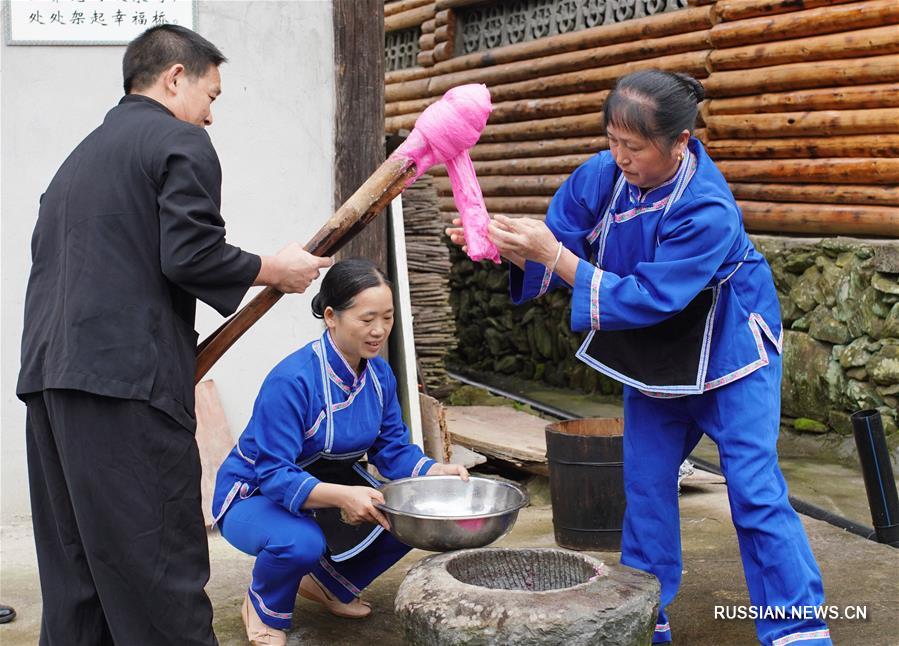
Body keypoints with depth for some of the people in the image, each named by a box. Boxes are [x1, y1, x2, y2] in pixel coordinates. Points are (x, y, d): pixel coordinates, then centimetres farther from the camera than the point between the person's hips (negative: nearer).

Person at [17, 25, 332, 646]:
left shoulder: (80, 156, 25)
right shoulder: (180, 142, -1)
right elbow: (190, 256, -13)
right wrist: (276, 270, 1)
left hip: (48, 374, 9)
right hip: (127, 379, -8)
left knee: (75, 563, 12)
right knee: (160, 570, -6)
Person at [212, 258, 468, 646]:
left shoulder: (379, 374, -7)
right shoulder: (292, 380, -31)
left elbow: (393, 450, -1)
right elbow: (274, 476, -33)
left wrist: (436, 472, -21)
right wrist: (340, 496, -48)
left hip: (334, 483, 7)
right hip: (255, 494, -7)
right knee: (300, 541, -38)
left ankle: (331, 585, 15)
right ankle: (264, 609, 0)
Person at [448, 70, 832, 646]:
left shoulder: (706, 211, -34)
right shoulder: (604, 175, -16)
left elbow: (646, 298, -35)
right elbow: (552, 250, -8)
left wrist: (553, 253, -40)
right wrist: (502, 244, -29)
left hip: (729, 352, -6)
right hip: (654, 355, 6)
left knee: (755, 490, -6)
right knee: (646, 483, 8)